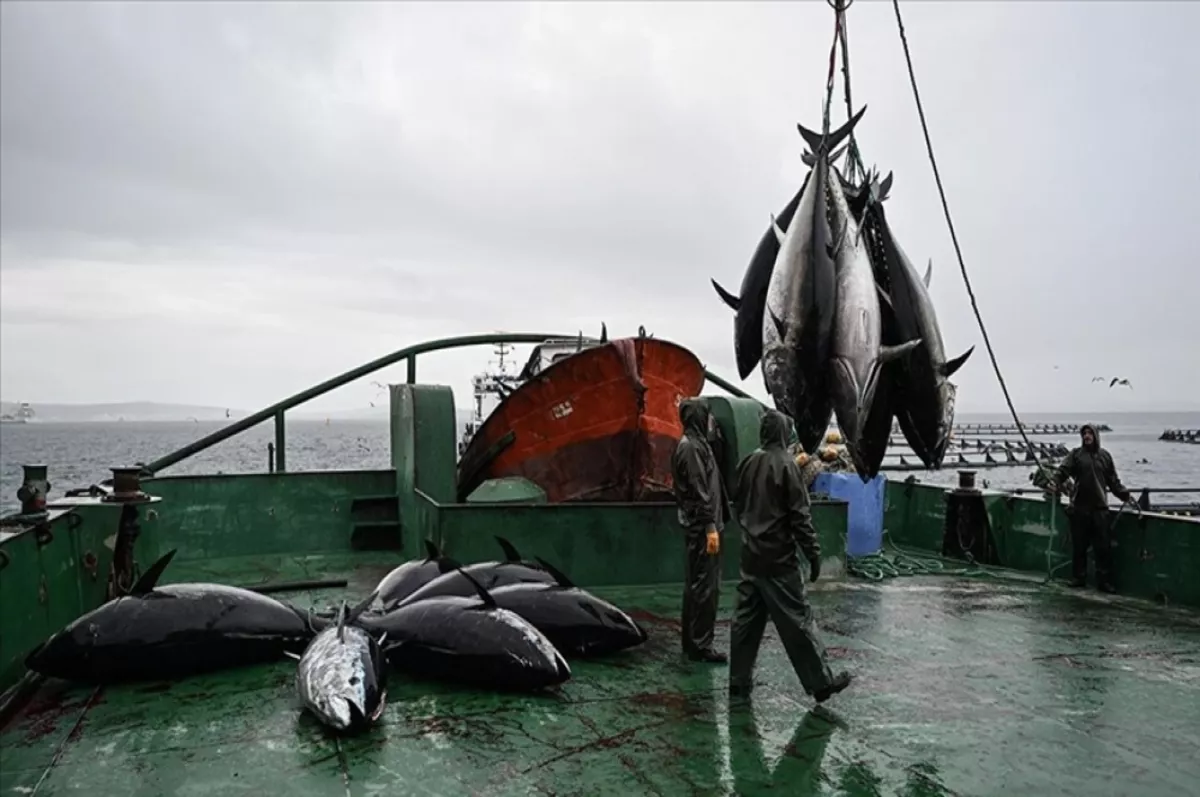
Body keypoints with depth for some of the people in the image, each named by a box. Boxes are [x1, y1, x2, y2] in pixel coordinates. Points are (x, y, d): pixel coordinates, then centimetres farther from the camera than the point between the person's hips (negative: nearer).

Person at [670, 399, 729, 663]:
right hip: (701, 526, -10)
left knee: (696, 584, 14)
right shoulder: (692, 447, -15)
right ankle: (700, 645, 1)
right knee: (706, 586, -5)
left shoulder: (693, 444, 15)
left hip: (697, 525, 10)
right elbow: (699, 491, -20)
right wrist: (710, 527, -20)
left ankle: (691, 641, 22)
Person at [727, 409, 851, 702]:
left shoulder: (747, 464, 4)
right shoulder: (786, 465, -13)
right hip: (779, 559, -6)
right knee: (797, 620, 1)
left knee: (746, 617, 11)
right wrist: (813, 554, -9)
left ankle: (739, 680, 18)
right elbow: (800, 515, -14)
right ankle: (821, 682, 10)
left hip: (750, 557, 6)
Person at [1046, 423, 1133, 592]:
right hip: (1079, 508, -1)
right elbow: (1063, 470, -7)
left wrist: (1125, 495, 9)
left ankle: (1104, 581, 6)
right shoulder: (1076, 454, 6)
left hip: (1100, 508, 1)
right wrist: (1054, 483, -25)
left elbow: (1113, 480, 18)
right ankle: (1079, 577, 15)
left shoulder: (1105, 456, 12)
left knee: (1103, 547, 0)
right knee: (1078, 546, 5)